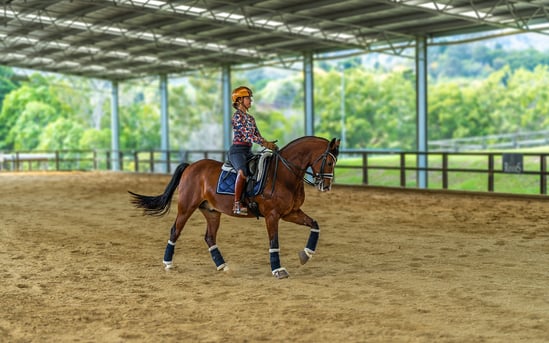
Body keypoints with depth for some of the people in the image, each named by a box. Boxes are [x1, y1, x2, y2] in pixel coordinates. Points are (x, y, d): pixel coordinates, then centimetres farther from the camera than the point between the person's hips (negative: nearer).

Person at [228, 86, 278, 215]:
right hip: (237, 150, -9)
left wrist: (269, 143, -4)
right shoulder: (237, 116, -7)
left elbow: (258, 136, 16)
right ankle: (237, 204, -35)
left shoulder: (250, 118, 19)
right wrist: (266, 144, -19)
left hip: (248, 151, 9)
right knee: (243, 171, -34)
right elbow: (247, 135, -16)